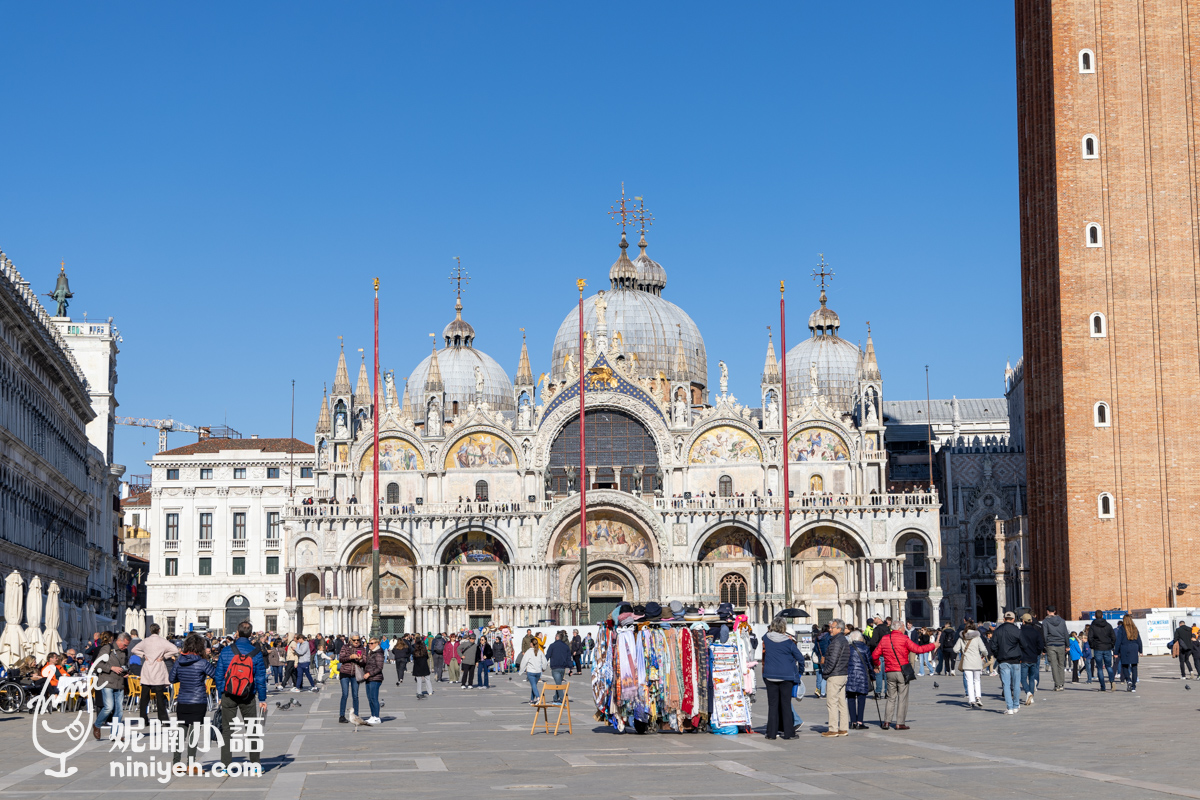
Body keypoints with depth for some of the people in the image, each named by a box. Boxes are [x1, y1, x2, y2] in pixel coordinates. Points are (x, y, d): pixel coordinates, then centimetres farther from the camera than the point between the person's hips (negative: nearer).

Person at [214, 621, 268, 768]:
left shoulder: (226, 651, -4)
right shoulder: (256, 653, -5)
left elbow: (219, 675, -1)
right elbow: (260, 678, -4)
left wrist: (220, 696, 8)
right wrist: (262, 699, 3)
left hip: (228, 696, 0)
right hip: (248, 697, 0)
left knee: (226, 729, 6)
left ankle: (225, 764, 4)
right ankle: (255, 762, 15)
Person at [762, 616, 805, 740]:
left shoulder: (766, 639, -4)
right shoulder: (789, 641, -9)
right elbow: (800, 658, -3)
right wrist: (800, 670, 14)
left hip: (770, 675, 2)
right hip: (786, 676, -2)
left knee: (772, 704, 6)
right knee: (786, 704, 4)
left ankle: (771, 732, 6)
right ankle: (788, 733, 5)